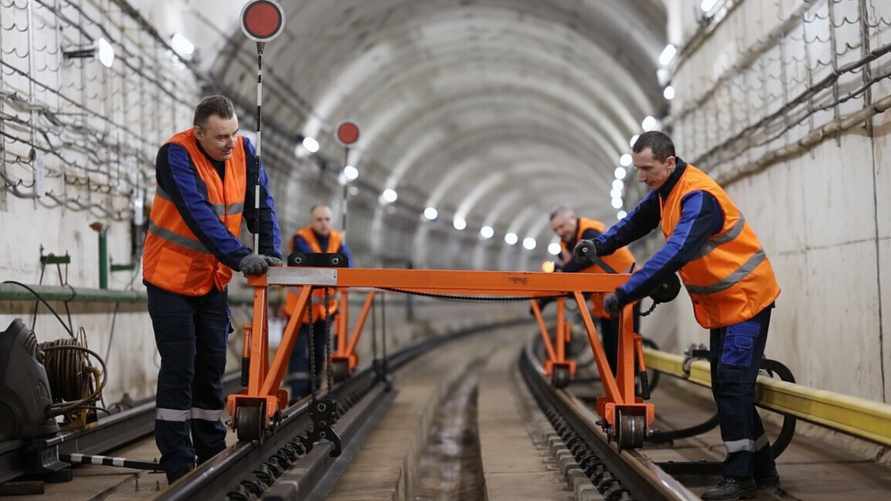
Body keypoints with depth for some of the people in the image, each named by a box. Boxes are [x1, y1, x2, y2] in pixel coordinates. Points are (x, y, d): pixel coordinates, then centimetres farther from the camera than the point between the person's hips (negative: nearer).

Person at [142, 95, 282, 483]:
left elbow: (260, 205, -4)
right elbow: (198, 215, -32)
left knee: (212, 367, 11)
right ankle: (178, 465, -1)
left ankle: (212, 457, 21)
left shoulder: (243, 151, -4)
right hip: (172, 276, -6)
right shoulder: (175, 155, -22)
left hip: (213, 279, 6)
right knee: (179, 368, -6)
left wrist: (271, 253, -19)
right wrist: (239, 256, -39)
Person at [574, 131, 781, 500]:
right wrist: (600, 245, 0)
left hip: (746, 297, -10)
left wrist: (625, 293, -39)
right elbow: (637, 221, 18)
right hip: (721, 303, 10)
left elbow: (674, 254, -38)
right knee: (727, 387, 10)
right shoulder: (666, 190, 3)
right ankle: (762, 470, 18)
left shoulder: (698, 197, -27)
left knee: (732, 384, -14)